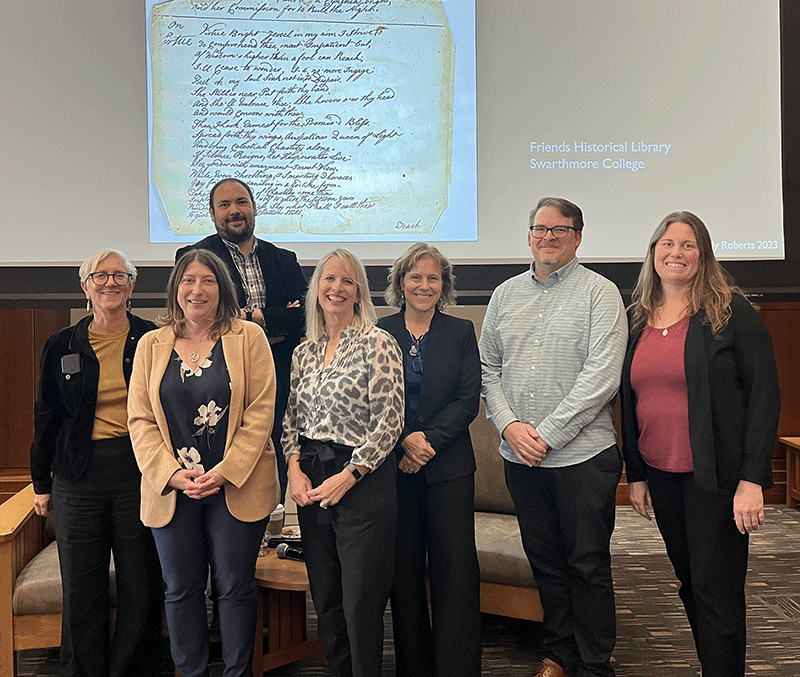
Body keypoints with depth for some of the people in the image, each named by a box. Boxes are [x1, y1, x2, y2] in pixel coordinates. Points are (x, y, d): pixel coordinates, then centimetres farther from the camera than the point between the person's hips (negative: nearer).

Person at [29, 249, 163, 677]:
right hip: (79, 476, 2)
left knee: (140, 584, 5)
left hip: (139, 469, -1)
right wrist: (41, 484, 11)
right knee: (81, 588, 9)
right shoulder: (62, 345, 6)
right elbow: (46, 417, 11)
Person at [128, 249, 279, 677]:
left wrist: (224, 472, -14)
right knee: (181, 590, 11)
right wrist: (171, 473, -10)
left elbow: (260, 413, -6)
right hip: (170, 488, 3)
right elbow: (140, 420, 3)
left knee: (235, 587, 6)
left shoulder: (249, 338, 0)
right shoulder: (151, 345, 8)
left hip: (235, 487, -2)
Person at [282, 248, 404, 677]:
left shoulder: (377, 343, -7)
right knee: (325, 600, 14)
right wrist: (295, 468, -1)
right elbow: (291, 419, 14)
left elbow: (389, 422, -12)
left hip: (364, 482, -5)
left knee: (361, 604, 0)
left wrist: (349, 476, -14)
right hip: (311, 484, 6)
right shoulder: (304, 352, 11)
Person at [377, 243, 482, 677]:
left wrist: (428, 441, -12)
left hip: (448, 466, 0)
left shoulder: (460, 332, 6)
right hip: (393, 465, 0)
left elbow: (468, 400, -1)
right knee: (403, 571, 6)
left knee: (455, 569, -1)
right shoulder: (379, 333, 5)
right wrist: (405, 440, -13)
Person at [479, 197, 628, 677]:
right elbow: (487, 367, 11)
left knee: (588, 565, 4)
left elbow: (602, 377, -13)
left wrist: (546, 435, -15)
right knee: (545, 561, 15)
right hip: (520, 456, 5)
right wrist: (509, 425, -6)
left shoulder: (600, 292, -5)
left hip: (582, 454, -4)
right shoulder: (506, 295, 11)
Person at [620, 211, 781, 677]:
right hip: (660, 475, 5)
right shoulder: (638, 320, 9)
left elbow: (765, 393, -10)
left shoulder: (732, 311, -6)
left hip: (716, 477, -5)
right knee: (691, 583, 15)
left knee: (717, 592, 0)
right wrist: (635, 474, 11)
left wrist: (751, 479, -16)